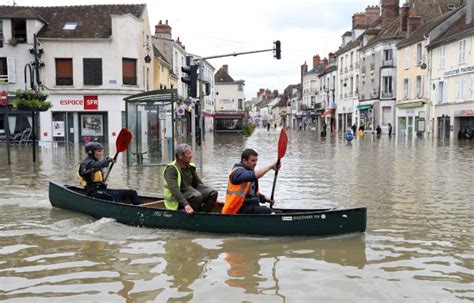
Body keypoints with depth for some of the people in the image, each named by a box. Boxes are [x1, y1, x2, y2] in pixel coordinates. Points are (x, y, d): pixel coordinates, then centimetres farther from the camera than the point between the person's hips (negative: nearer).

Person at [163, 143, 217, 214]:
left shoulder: (191, 167, 9)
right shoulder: (171, 169, -16)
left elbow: (198, 183, 13)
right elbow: (174, 189, -28)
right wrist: (186, 205, -38)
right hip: (177, 201, -8)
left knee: (213, 193, -9)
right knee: (197, 196, -34)